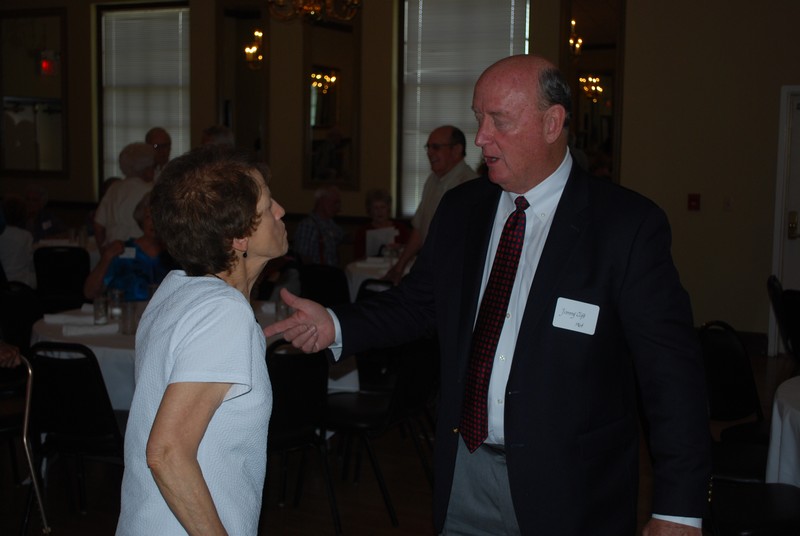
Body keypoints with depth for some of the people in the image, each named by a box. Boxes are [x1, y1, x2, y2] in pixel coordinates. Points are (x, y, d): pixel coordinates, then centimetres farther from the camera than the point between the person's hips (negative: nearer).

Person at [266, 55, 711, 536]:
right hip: (466, 474, 4)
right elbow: (418, 302, 14)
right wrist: (336, 325, -5)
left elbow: (672, 370, -13)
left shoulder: (627, 224, -12)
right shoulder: (461, 208, 4)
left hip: (567, 487, -4)